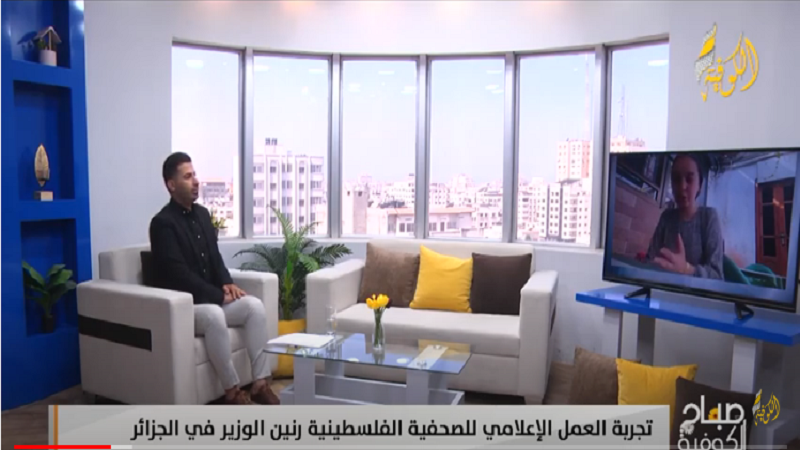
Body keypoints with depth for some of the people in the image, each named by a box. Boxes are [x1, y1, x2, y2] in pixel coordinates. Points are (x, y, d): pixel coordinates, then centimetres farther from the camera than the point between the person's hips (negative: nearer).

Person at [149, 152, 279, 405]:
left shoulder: (202, 214, 12)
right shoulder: (162, 223, -14)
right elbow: (178, 274, -20)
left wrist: (226, 283, -4)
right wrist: (218, 295, -18)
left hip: (211, 298, 8)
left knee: (255, 305, -15)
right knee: (214, 316, -37)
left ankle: (260, 383, -12)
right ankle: (232, 391, -23)